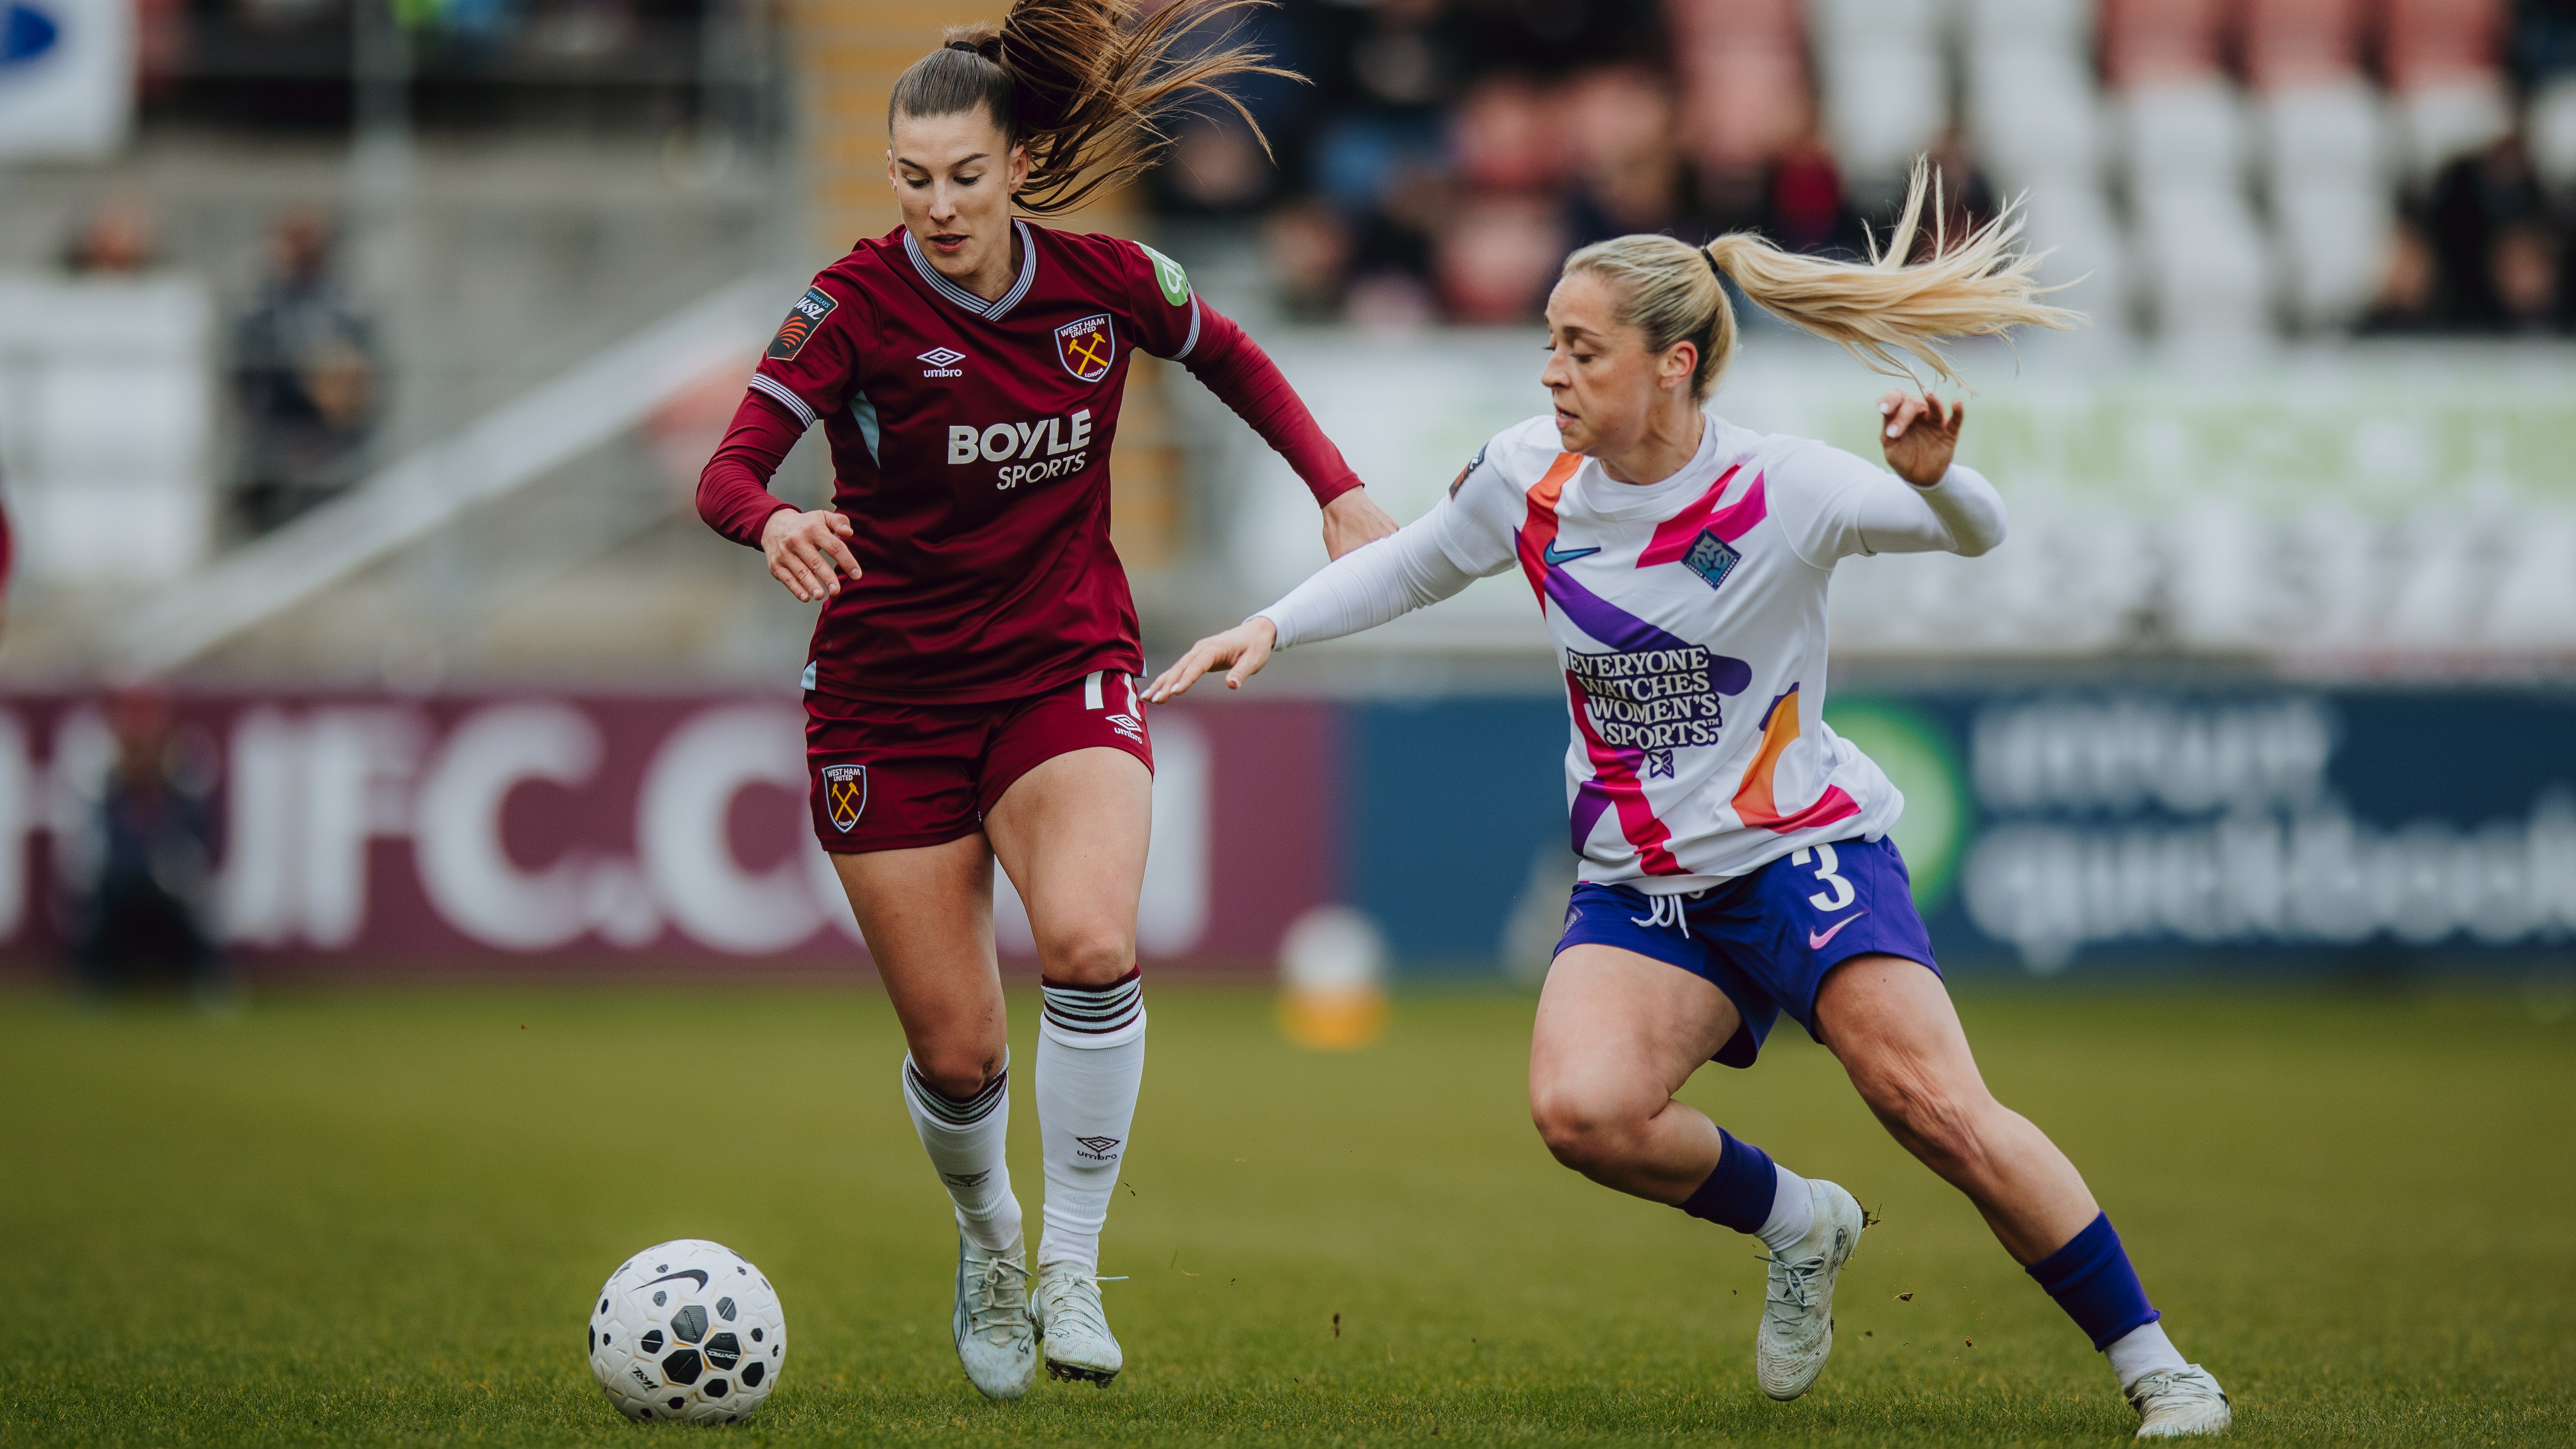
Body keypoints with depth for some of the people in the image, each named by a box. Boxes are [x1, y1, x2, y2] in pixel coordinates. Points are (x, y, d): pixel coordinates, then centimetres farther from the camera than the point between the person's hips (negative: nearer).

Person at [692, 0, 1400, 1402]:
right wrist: (774, 522, -44)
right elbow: (727, 468, -22)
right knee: (955, 1050, 0)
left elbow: (1231, 358, 16)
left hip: (1067, 670, 1)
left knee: (1090, 943, -28)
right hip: (888, 693, -1)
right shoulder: (858, 301, -13)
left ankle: (1069, 1268, -14)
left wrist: (1340, 493, 7)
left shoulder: (1108, 280, -5)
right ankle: (985, 1238, 34)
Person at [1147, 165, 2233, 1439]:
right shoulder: (1530, 479, -3)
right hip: (1639, 889, 4)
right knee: (1581, 1111, -23)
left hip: (1805, 849, -4)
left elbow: (1975, 536, -2)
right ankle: (1796, 1225, 7)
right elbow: (1413, 565, 17)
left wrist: (1936, 478, -25)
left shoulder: (1781, 491, -14)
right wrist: (1270, 628, 6)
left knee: (1932, 1105, -22)